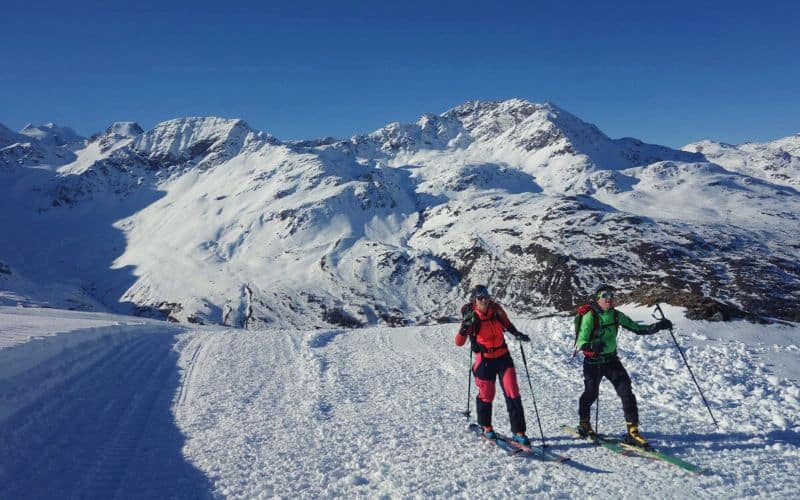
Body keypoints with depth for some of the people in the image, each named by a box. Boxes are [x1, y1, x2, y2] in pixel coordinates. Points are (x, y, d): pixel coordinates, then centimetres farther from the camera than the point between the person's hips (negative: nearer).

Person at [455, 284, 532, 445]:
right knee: (486, 395, 8)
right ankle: (486, 427, 34)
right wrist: (465, 326, -38)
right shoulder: (471, 317, -15)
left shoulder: (496, 309, -5)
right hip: (484, 360, -3)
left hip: (503, 357, 3)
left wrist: (517, 334, 3)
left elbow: (507, 323, 17)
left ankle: (518, 432, 5)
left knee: (512, 393, -3)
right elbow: (459, 342, -23)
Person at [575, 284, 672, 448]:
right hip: (593, 362, -4)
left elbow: (637, 328, 4)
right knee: (591, 393, 6)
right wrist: (593, 346, -42)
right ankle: (583, 422, 35)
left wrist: (657, 326, -11)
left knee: (626, 391, -9)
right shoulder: (590, 316, -17)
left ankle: (632, 431, -4)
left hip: (611, 359, 4)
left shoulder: (617, 315, 0)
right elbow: (581, 343, -20)